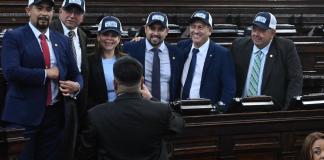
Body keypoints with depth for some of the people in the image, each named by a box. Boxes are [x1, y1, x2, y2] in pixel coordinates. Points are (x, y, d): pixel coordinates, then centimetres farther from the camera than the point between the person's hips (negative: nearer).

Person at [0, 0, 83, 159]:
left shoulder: (62, 40, 13)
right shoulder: (13, 37, -3)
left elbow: (75, 74, 14)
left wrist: (77, 86, -9)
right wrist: (46, 73, -13)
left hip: (55, 113, 5)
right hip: (23, 114, -4)